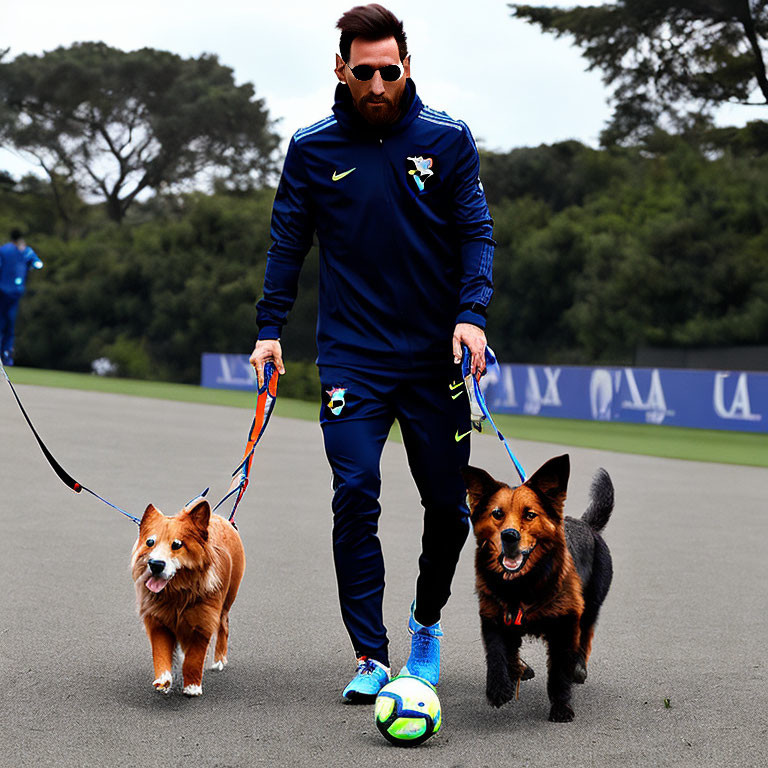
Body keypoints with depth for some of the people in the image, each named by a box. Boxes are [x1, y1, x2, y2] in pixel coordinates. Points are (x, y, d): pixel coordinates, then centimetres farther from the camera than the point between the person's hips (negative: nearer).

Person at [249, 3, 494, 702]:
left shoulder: (448, 140, 1)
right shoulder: (312, 149, 2)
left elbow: (476, 233, 0)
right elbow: (288, 243, 8)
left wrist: (472, 313, -15)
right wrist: (270, 328, -3)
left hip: (438, 355, 1)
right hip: (352, 356, 0)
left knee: (448, 502, 5)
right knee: (355, 494, -13)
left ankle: (428, 620, 31)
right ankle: (370, 656, -6)